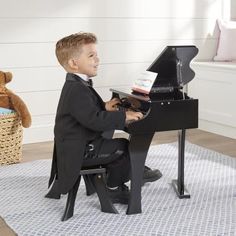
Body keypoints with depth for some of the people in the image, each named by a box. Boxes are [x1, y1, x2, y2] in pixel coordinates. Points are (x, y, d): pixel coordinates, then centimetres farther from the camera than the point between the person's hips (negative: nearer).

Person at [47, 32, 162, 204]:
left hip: (81, 144, 11)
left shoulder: (77, 85, 11)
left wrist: (104, 107, 8)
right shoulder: (77, 90, -24)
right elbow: (95, 120, -32)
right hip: (79, 152, -11)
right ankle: (114, 189, 8)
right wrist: (124, 116, -27)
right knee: (124, 147, -10)